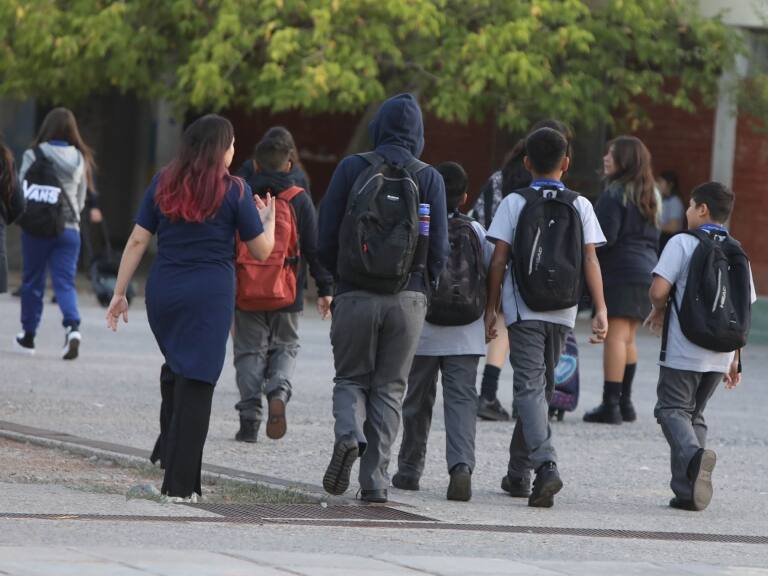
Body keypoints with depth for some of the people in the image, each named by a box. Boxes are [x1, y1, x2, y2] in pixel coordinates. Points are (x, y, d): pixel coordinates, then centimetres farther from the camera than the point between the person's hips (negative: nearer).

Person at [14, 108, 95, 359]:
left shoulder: (33, 156, -7)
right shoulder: (80, 159, 4)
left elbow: (22, 192, -6)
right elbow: (81, 199, 11)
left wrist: (24, 216, 10)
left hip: (37, 227, -2)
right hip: (70, 228, 2)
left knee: (32, 281, 12)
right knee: (65, 282, 2)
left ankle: (28, 336, 21)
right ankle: (73, 327, -22)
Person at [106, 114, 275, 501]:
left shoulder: (163, 184, 7)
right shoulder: (233, 191, -2)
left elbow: (137, 241, 4)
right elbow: (261, 251, 3)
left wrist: (119, 293, 7)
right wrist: (268, 218, 22)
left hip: (163, 292, 4)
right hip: (210, 295, -4)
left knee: (175, 374, 21)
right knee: (196, 384, -3)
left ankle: (171, 457, 17)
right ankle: (180, 483, -4)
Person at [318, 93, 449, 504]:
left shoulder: (351, 169, -1)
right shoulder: (428, 179, 0)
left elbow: (326, 239, 0)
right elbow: (439, 250, -1)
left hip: (355, 296, 0)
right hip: (407, 300, 1)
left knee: (351, 378, 13)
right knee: (389, 388, 9)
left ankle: (348, 433, -17)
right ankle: (375, 479, 2)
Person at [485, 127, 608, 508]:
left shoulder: (514, 203, -1)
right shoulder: (580, 206, 4)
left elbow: (499, 260, -3)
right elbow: (590, 260, -2)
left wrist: (490, 309, 3)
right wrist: (601, 311, -3)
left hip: (523, 309, -3)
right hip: (562, 312, 3)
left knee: (530, 386, -9)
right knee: (541, 387, 15)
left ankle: (545, 465, -30)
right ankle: (519, 473, 23)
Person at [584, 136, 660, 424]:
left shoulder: (614, 194, -10)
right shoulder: (650, 196, 17)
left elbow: (606, 237, -15)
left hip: (620, 271, -9)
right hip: (646, 271, 9)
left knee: (616, 336, -11)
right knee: (628, 338, 14)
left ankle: (610, 404, -15)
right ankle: (625, 402, 17)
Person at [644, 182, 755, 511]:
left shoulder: (683, 243, -7)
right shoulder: (738, 254, 11)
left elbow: (658, 290, -15)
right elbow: (744, 310, 12)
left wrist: (659, 311, 8)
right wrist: (735, 360, 19)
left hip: (683, 351, -5)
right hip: (720, 355, 5)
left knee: (672, 409, 2)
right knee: (694, 413, 16)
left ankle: (693, 454, -29)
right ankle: (687, 490, 9)